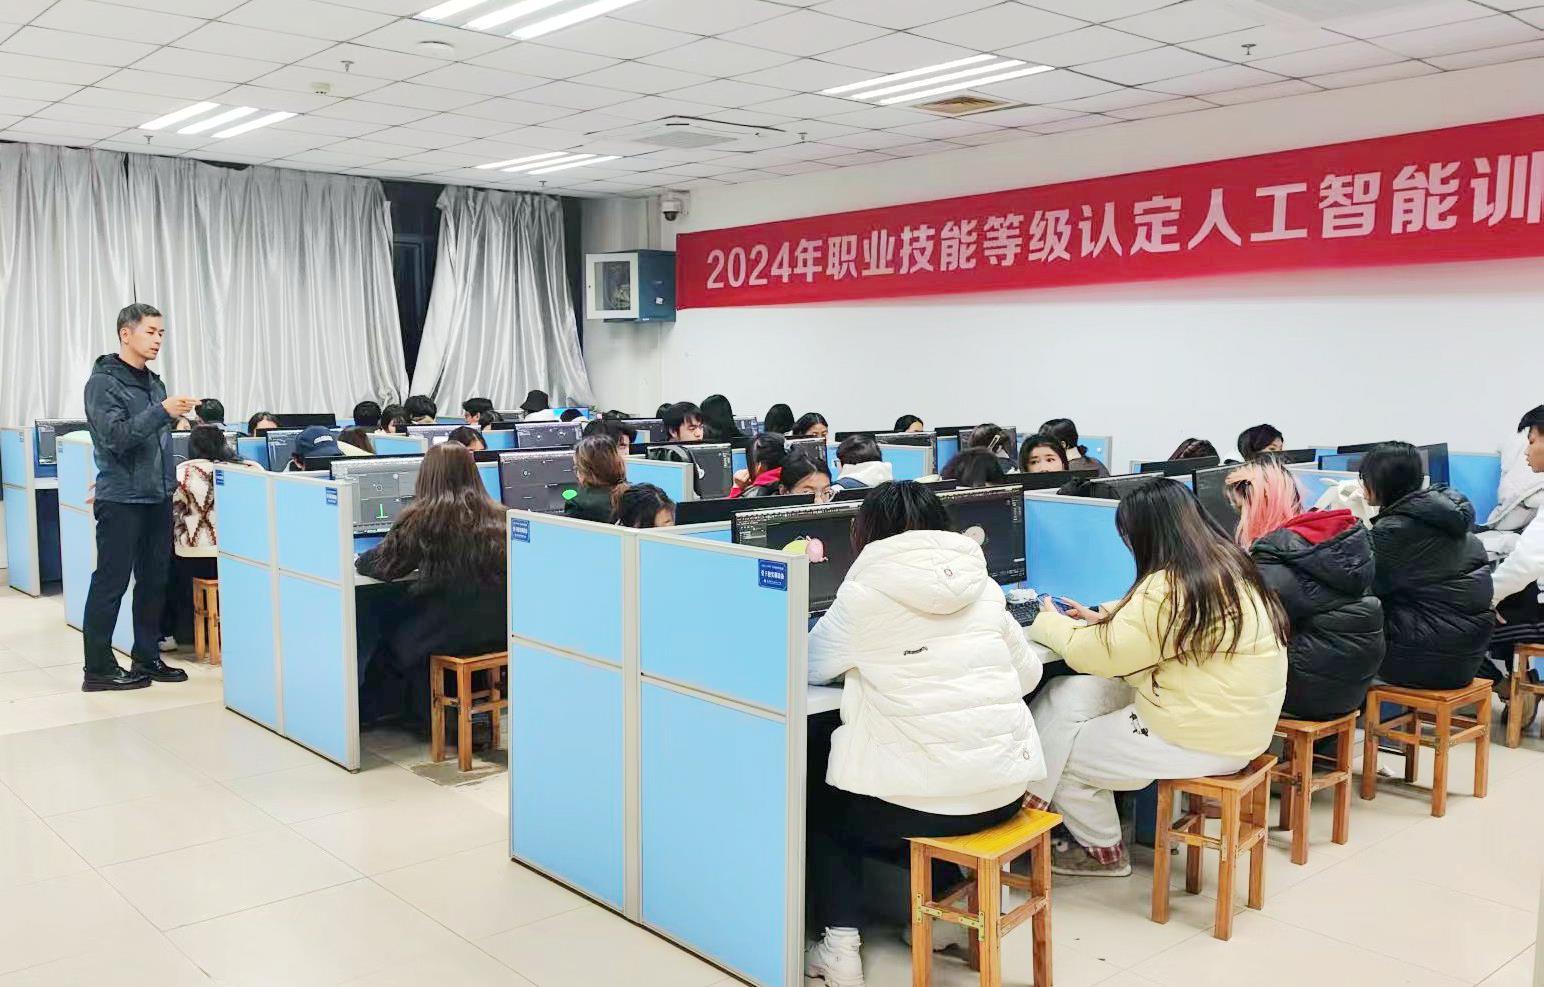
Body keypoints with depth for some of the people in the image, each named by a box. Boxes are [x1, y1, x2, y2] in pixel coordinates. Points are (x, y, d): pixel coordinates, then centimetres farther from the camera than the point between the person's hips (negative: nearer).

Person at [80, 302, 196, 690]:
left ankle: (147, 658, 21)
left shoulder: (154, 382, 14)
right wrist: (162, 412, -28)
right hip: (122, 499, -7)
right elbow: (116, 436, -20)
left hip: (157, 497, 7)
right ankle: (98, 669, 6)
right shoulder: (103, 382, -8)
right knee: (110, 584, -1)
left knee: (155, 581, 11)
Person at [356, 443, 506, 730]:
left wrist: (360, 561, 23)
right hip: (498, 629, 5)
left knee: (393, 639, 25)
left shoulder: (421, 518, -9)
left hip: (450, 631, -4)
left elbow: (384, 566, 0)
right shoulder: (498, 516, 2)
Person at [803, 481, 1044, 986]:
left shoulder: (865, 593, -7)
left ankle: (840, 943, 14)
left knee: (819, 802, 24)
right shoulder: (981, 586, 5)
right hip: (1004, 793, 5)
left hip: (923, 800, -5)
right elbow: (1028, 673, 14)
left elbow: (811, 665, 6)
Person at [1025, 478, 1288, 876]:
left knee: (1060, 754, 5)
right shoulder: (1225, 563, 5)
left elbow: (1103, 656, -17)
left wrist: (1051, 625, 1)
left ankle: (1103, 851, 25)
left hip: (1203, 738, -10)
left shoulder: (1168, 587, -25)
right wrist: (1101, 619, 17)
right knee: (1066, 694, 7)